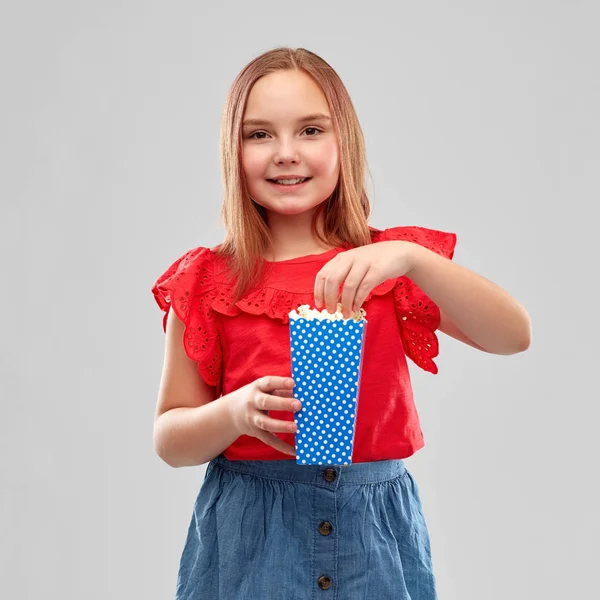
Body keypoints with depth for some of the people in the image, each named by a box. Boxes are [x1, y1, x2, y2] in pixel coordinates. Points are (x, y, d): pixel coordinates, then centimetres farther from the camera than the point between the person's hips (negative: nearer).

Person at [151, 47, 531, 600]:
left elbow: (514, 337, -14)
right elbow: (169, 439, 0)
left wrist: (411, 257, -27)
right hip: (248, 532, 0)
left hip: (375, 532, 1)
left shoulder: (389, 264, -1)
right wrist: (237, 412, -20)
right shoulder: (207, 282, -2)